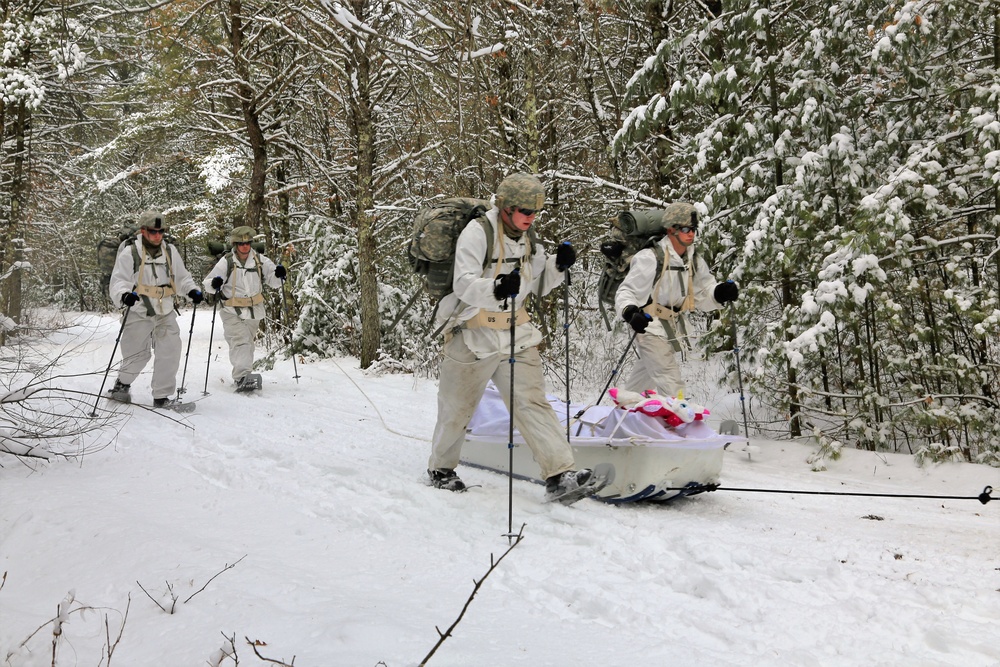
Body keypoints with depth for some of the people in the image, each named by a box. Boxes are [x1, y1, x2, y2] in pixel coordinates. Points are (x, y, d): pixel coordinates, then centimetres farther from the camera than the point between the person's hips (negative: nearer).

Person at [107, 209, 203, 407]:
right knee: (137, 355, 3)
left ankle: (161, 396, 7)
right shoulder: (130, 252, -5)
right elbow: (118, 281, -10)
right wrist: (125, 294, -31)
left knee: (171, 352, -5)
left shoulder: (170, 251, 8)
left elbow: (182, 277, 16)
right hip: (139, 312, -4)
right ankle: (123, 383, 33)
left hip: (166, 312, 4)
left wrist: (192, 290, -3)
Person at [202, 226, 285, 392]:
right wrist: (215, 284, -27)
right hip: (232, 311, -4)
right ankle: (242, 377, -27)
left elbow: (273, 281, 5)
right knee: (240, 341, -17)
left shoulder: (260, 260, 1)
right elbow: (207, 283, -4)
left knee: (248, 342, 14)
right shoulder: (227, 262, -7)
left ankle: (241, 375, 28)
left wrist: (279, 275, -17)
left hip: (254, 310, 4)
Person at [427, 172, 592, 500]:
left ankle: (558, 474, -9)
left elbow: (537, 286, 16)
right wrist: (495, 289, -44)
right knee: (457, 408, 10)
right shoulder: (477, 233, -14)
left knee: (532, 402, -5)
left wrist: (558, 265, -2)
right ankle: (440, 467, 31)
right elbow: (463, 285, -25)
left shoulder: (527, 239, 8)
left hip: (516, 336, 5)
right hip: (473, 337, -5)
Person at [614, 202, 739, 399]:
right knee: (670, 383, -17)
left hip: (673, 330, 8)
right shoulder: (650, 259, -19)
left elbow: (703, 295, 8)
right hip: (650, 327, -8)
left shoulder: (694, 262, 3)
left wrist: (720, 293, -13)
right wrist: (630, 313, -36)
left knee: (645, 377, 24)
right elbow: (626, 292, -17)